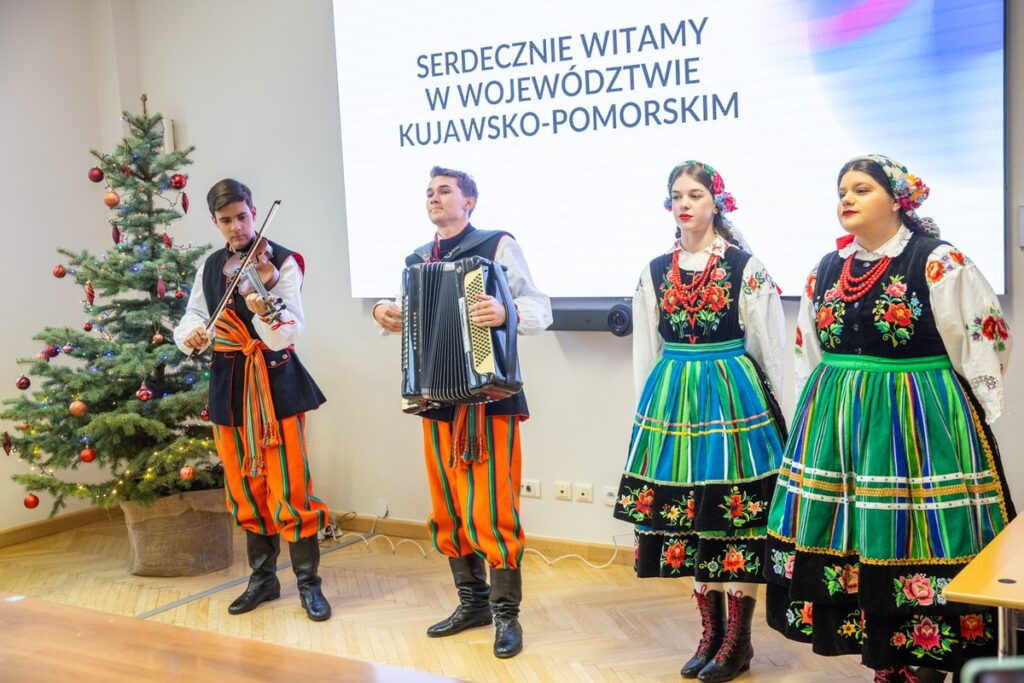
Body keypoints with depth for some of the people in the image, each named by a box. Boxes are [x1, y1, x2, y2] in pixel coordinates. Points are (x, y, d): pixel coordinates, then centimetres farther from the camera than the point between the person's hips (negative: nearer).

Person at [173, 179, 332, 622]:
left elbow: (288, 334, -18)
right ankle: (263, 578, 25)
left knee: (289, 488, -6)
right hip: (229, 385, 5)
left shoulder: (281, 262, -7)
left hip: (275, 384, -5)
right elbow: (193, 316, 14)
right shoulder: (210, 267, 10)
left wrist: (264, 312, -39)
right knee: (245, 488, 12)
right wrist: (189, 334, -9)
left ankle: (308, 582, 6)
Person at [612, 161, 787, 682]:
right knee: (687, 514, 8)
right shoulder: (655, 271, 9)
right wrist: (648, 407, 13)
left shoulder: (746, 267, -3)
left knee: (736, 512, -1)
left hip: (733, 398, -4)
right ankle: (711, 633, 22)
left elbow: (770, 347, 0)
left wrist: (770, 410, 0)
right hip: (671, 399, 4)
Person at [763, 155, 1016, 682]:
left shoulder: (941, 263, -6)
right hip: (836, 424, 6)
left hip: (918, 424, -5)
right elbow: (808, 353, 19)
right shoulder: (826, 270, 10)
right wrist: (815, 418, 18)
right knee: (854, 539, 7)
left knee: (915, 537, -4)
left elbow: (986, 338, -2)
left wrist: (966, 414, 0)